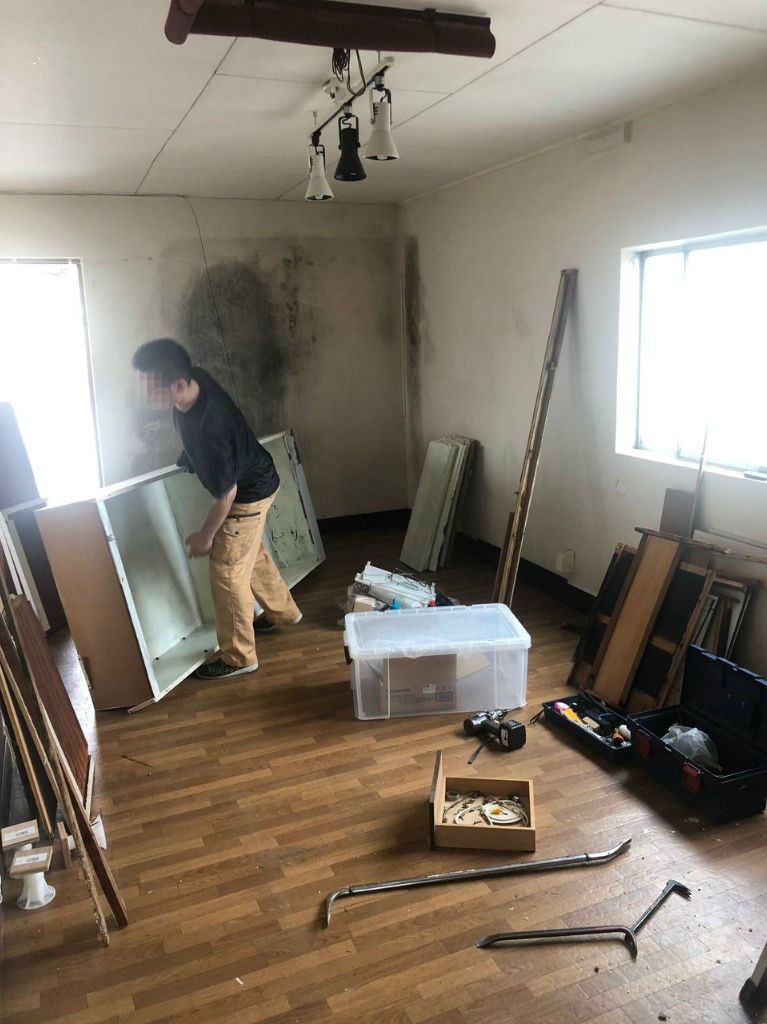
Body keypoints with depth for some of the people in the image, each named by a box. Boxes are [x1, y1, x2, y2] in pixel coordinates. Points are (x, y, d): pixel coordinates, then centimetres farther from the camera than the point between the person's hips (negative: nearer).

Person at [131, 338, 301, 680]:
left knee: (227, 572, 1)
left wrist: (205, 535, -14)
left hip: (248, 495, -9)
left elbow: (226, 493, -28)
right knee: (252, 554, 26)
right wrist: (187, 458, 21)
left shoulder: (206, 429, -40)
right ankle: (283, 610, 48)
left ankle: (238, 657, 16)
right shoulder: (197, 378, -15)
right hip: (255, 478, 9)